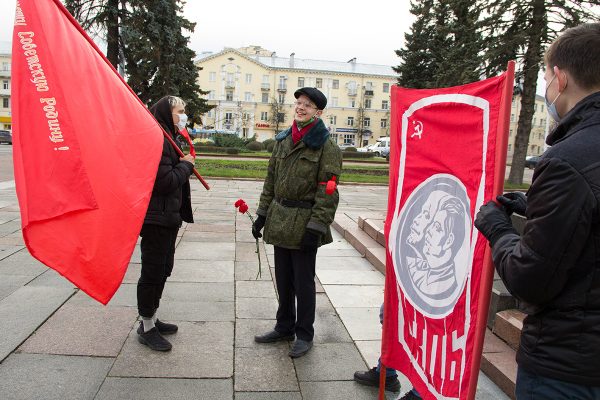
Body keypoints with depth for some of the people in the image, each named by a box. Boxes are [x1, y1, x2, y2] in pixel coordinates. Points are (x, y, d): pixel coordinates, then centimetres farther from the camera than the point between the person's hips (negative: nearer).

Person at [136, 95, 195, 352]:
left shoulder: (167, 139, 17)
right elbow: (165, 181, -24)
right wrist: (186, 165, -11)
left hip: (167, 217, 11)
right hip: (156, 218, -11)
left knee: (163, 270, 19)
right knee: (153, 272, 0)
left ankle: (151, 319, 33)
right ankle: (146, 329, 15)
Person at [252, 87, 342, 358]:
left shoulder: (326, 147, -9)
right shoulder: (282, 141, 11)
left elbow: (327, 192, -14)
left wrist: (315, 228, -18)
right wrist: (262, 214, 12)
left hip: (304, 223, -6)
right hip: (280, 221, 6)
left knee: (303, 281, 5)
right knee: (283, 279, 17)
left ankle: (304, 334, 23)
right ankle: (284, 327, 34)